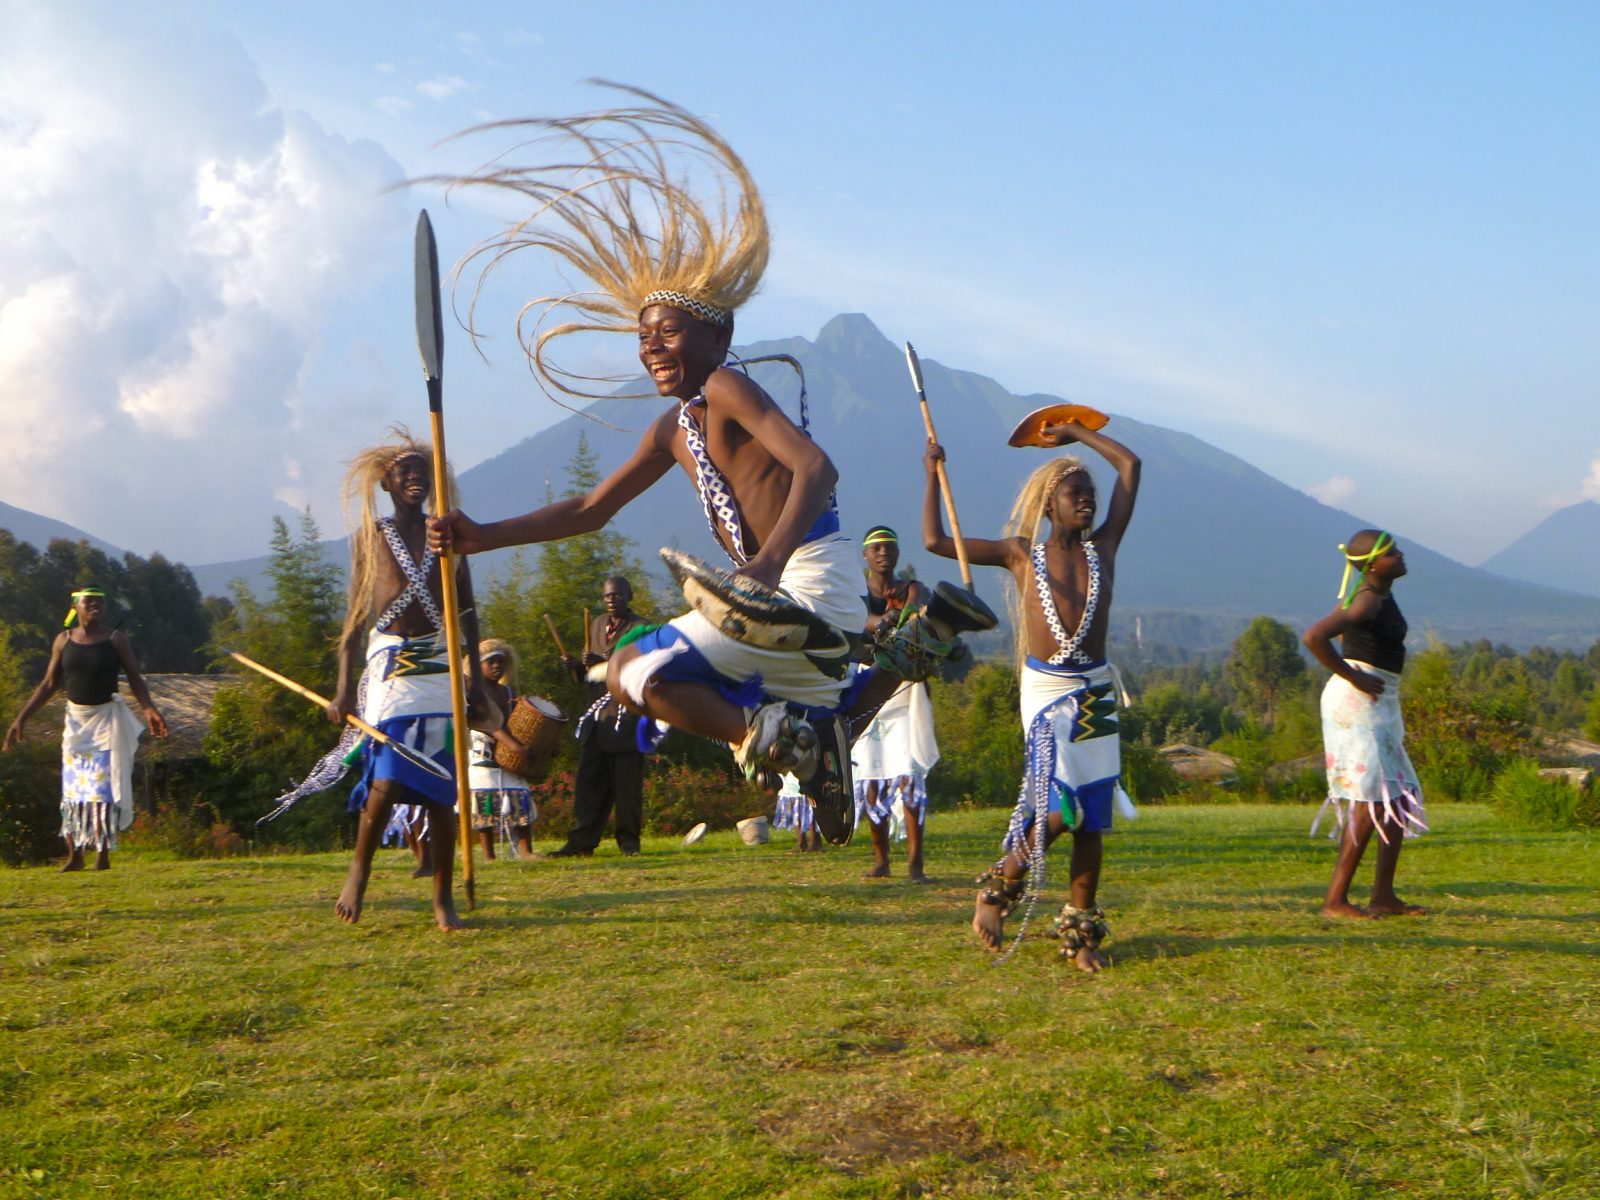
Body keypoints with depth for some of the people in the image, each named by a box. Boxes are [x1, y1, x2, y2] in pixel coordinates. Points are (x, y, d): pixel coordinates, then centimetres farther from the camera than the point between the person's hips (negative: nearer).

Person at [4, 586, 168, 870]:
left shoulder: (116, 640, -3)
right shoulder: (63, 640, 4)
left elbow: (135, 679, -3)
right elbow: (49, 684, 10)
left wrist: (149, 709, -19)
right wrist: (21, 718, 7)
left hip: (107, 719, -3)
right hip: (76, 719, 3)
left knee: (103, 785, -6)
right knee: (72, 788, 5)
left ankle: (103, 856, -1)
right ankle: (74, 855, 14)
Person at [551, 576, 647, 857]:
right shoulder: (597, 626, 18)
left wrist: (605, 664, -23)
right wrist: (576, 666, 1)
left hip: (626, 717, -6)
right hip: (596, 717, 6)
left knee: (627, 783, -4)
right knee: (588, 781, 2)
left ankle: (629, 841, 5)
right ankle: (581, 842, 4)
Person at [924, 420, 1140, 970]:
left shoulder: (1102, 548, 9)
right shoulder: (1021, 555, 4)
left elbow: (1130, 465, 12)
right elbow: (935, 541, 2)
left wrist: (1077, 433, 21)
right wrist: (933, 475, 9)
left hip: (1096, 690, 3)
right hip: (1046, 689, -3)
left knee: (1092, 819, 2)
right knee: (1060, 808, -16)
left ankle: (1080, 931, 13)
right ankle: (998, 889, 8)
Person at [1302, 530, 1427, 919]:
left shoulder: (1381, 594, 13)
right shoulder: (1368, 600, -17)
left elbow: (1343, 630, 32)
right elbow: (1313, 637, -30)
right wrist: (1353, 676, -21)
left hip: (1379, 702, 10)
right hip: (1357, 701, -10)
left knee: (1400, 798, 12)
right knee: (1369, 799, -12)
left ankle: (1383, 897, 17)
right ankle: (1336, 899, -9)